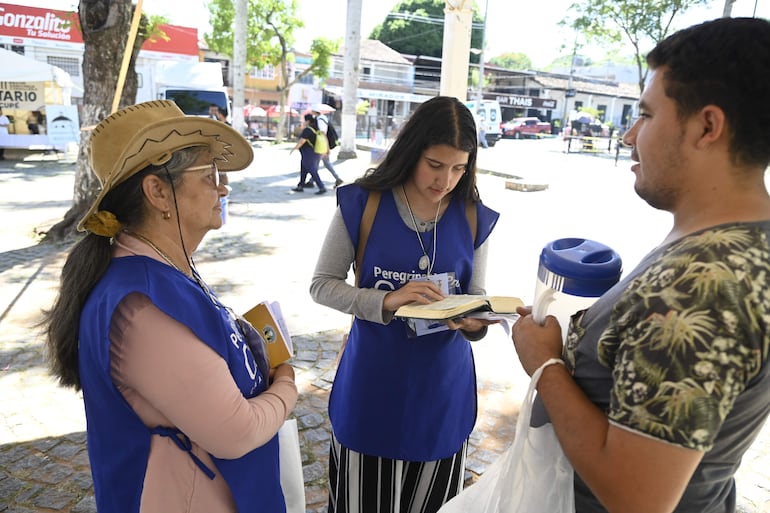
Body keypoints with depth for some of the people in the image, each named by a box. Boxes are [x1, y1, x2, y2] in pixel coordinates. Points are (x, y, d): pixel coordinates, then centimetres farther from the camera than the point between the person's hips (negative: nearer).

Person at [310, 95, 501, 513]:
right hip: (372, 386, -2)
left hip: (443, 388, 3)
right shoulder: (362, 203, -10)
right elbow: (322, 284, -7)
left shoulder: (474, 218, -3)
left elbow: (475, 295, 5)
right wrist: (386, 302, -23)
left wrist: (475, 323, -19)